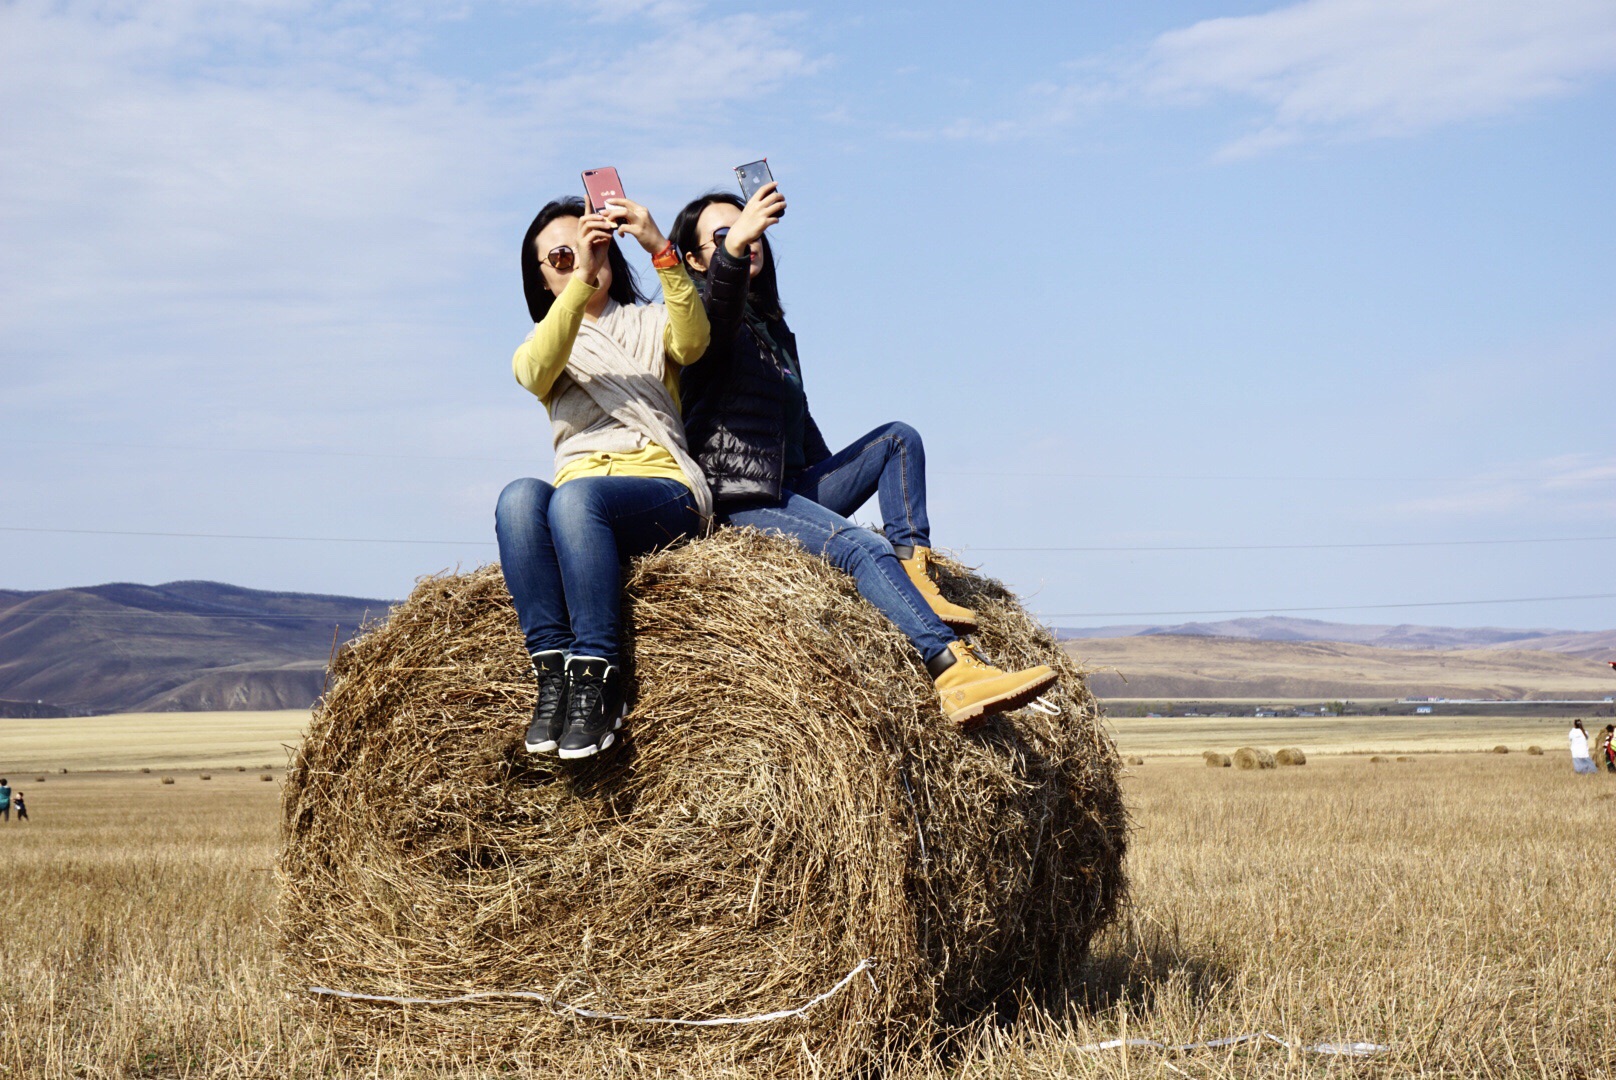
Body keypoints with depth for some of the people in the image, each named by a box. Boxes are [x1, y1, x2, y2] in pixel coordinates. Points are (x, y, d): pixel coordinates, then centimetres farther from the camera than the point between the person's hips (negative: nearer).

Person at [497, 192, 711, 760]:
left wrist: (660, 249, -21)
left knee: (574, 498, -36)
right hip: (580, 483, 2)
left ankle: (597, 676, -38)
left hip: (664, 490, -2)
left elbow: (693, 340, -8)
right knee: (520, 495, -33)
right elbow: (537, 371, -8)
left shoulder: (649, 324, 19)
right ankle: (553, 668, -35)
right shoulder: (539, 344, 21)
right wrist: (580, 281, -19)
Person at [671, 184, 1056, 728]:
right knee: (861, 545, -28)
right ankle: (955, 671, -42)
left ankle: (914, 577, -15)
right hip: (741, 499, -9)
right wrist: (732, 249, -47)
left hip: (796, 489, 9)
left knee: (898, 437, 2)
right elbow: (712, 312, -28)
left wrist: (835, 481, 23)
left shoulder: (772, 327, 25)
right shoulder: (704, 317, -1)